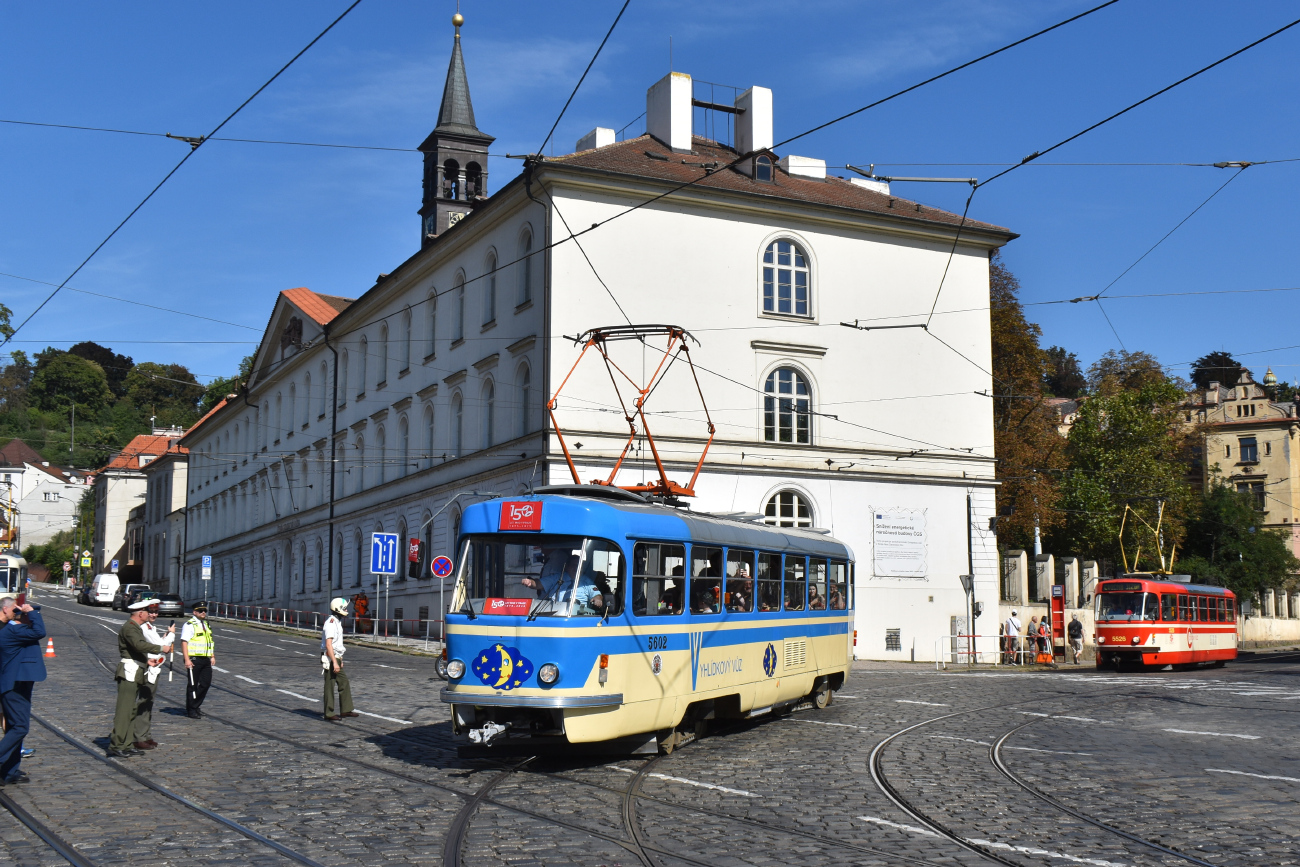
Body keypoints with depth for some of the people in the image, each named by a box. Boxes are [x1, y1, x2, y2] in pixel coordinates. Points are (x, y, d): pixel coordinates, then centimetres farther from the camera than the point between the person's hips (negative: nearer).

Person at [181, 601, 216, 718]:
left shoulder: (206, 625, 18)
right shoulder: (189, 625, -8)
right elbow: (184, 642, -14)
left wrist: (212, 656, 19)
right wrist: (187, 660, -21)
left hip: (206, 660, 8)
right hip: (194, 659, -8)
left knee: (206, 683, 7)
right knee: (193, 685, 0)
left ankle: (196, 706, 22)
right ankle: (190, 710, 11)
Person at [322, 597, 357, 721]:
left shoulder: (337, 622, 13)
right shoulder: (331, 623, -18)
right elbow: (328, 644, -24)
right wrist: (334, 662, -26)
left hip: (336, 657, 10)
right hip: (330, 659, -10)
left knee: (344, 682, 12)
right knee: (330, 686, -2)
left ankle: (345, 710, 18)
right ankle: (329, 714, 6)